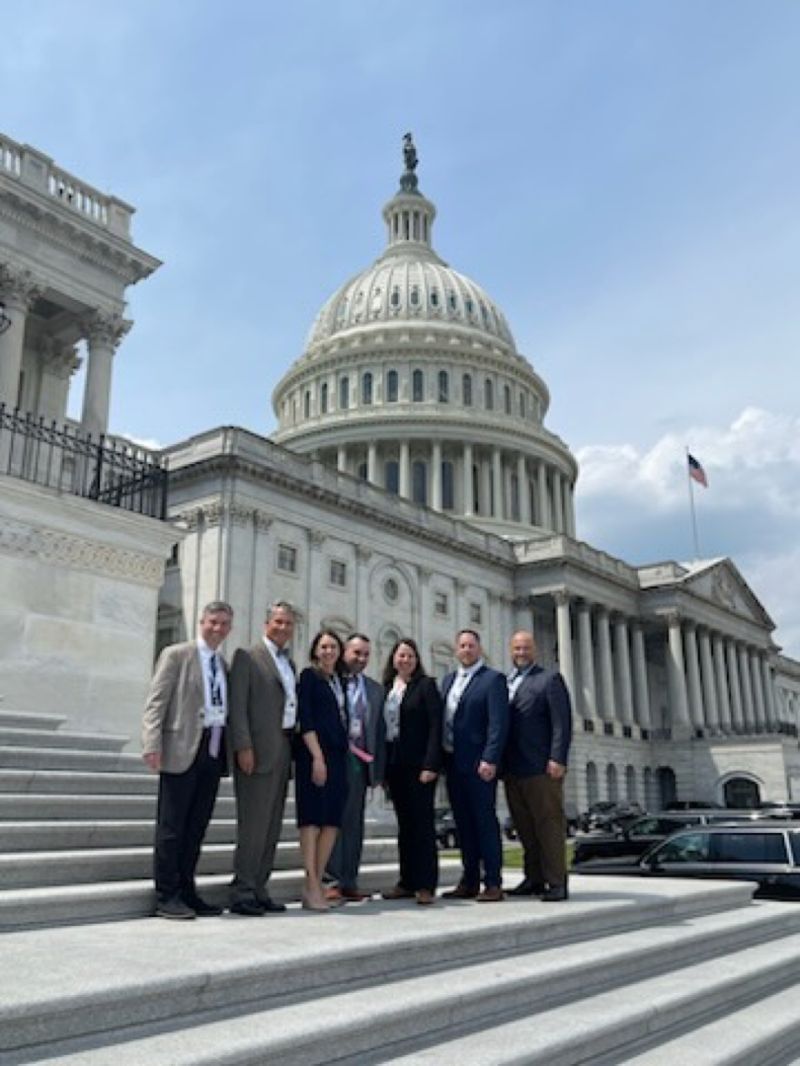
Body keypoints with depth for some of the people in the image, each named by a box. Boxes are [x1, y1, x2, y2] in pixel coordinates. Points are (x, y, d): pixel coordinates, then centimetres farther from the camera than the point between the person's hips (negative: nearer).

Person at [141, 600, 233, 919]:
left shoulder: (223, 664, 17)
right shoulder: (176, 655, 0)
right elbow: (156, 702, -7)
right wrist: (153, 745, -17)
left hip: (213, 750, 6)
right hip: (183, 749, -6)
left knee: (197, 826, 10)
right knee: (172, 826, 1)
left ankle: (186, 891, 19)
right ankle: (166, 896, 8)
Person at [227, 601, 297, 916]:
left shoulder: (289, 663, 20)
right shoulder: (247, 656, -2)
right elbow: (238, 705, -9)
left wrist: (294, 748, 11)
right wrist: (243, 746, -16)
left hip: (284, 749, 7)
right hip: (258, 751, -7)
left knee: (272, 827, 9)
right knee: (253, 825, -6)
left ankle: (258, 890, 17)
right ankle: (242, 893, 3)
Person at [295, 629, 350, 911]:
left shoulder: (339, 680, 18)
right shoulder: (309, 675, -1)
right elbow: (305, 719, -9)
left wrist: (346, 750, 7)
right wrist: (317, 756, -15)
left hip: (338, 755, 7)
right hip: (315, 753, -7)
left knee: (332, 821, 5)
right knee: (312, 819, -5)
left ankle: (318, 882, 11)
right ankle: (311, 887, -2)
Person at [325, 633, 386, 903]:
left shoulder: (375, 689, 15)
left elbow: (379, 731, 13)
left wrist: (378, 769, 7)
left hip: (360, 760, 5)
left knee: (354, 822, 9)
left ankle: (350, 881, 15)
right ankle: (332, 880, 3)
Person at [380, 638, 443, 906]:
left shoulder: (426, 685, -3)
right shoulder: (387, 688, 12)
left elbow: (435, 726, -9)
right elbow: (383, 726, 12)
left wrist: (431, 765, -16)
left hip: (418, 764, -5)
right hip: (395, 765, 5)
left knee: (422, 822, -2)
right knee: (404, 824, 10)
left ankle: (425, 885, 3)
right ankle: (407, 882, 17)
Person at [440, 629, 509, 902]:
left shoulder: (492, 679, -4)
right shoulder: (448, 680, 17)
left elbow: (498, 723, -12)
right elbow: (443, 720, 15)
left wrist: (489, 760, -20)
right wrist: (440, 759, 8)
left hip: (478, 764, -6)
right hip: (453, 763, 6)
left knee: (484, 820, -3)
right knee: (463, 823, 10)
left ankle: (493, 884, 4)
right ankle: (469, 881, 18)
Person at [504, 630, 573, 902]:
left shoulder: (549, 679, 1)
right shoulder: (503, 683, 18)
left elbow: (562, 722, -7)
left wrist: (557, 759, -16)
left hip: (541, 767, -5)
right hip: (513, 768, 6)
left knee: (549, 824, -2)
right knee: (525, 827, 9)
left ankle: (556, 882, 4)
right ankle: (534, 879, 18)